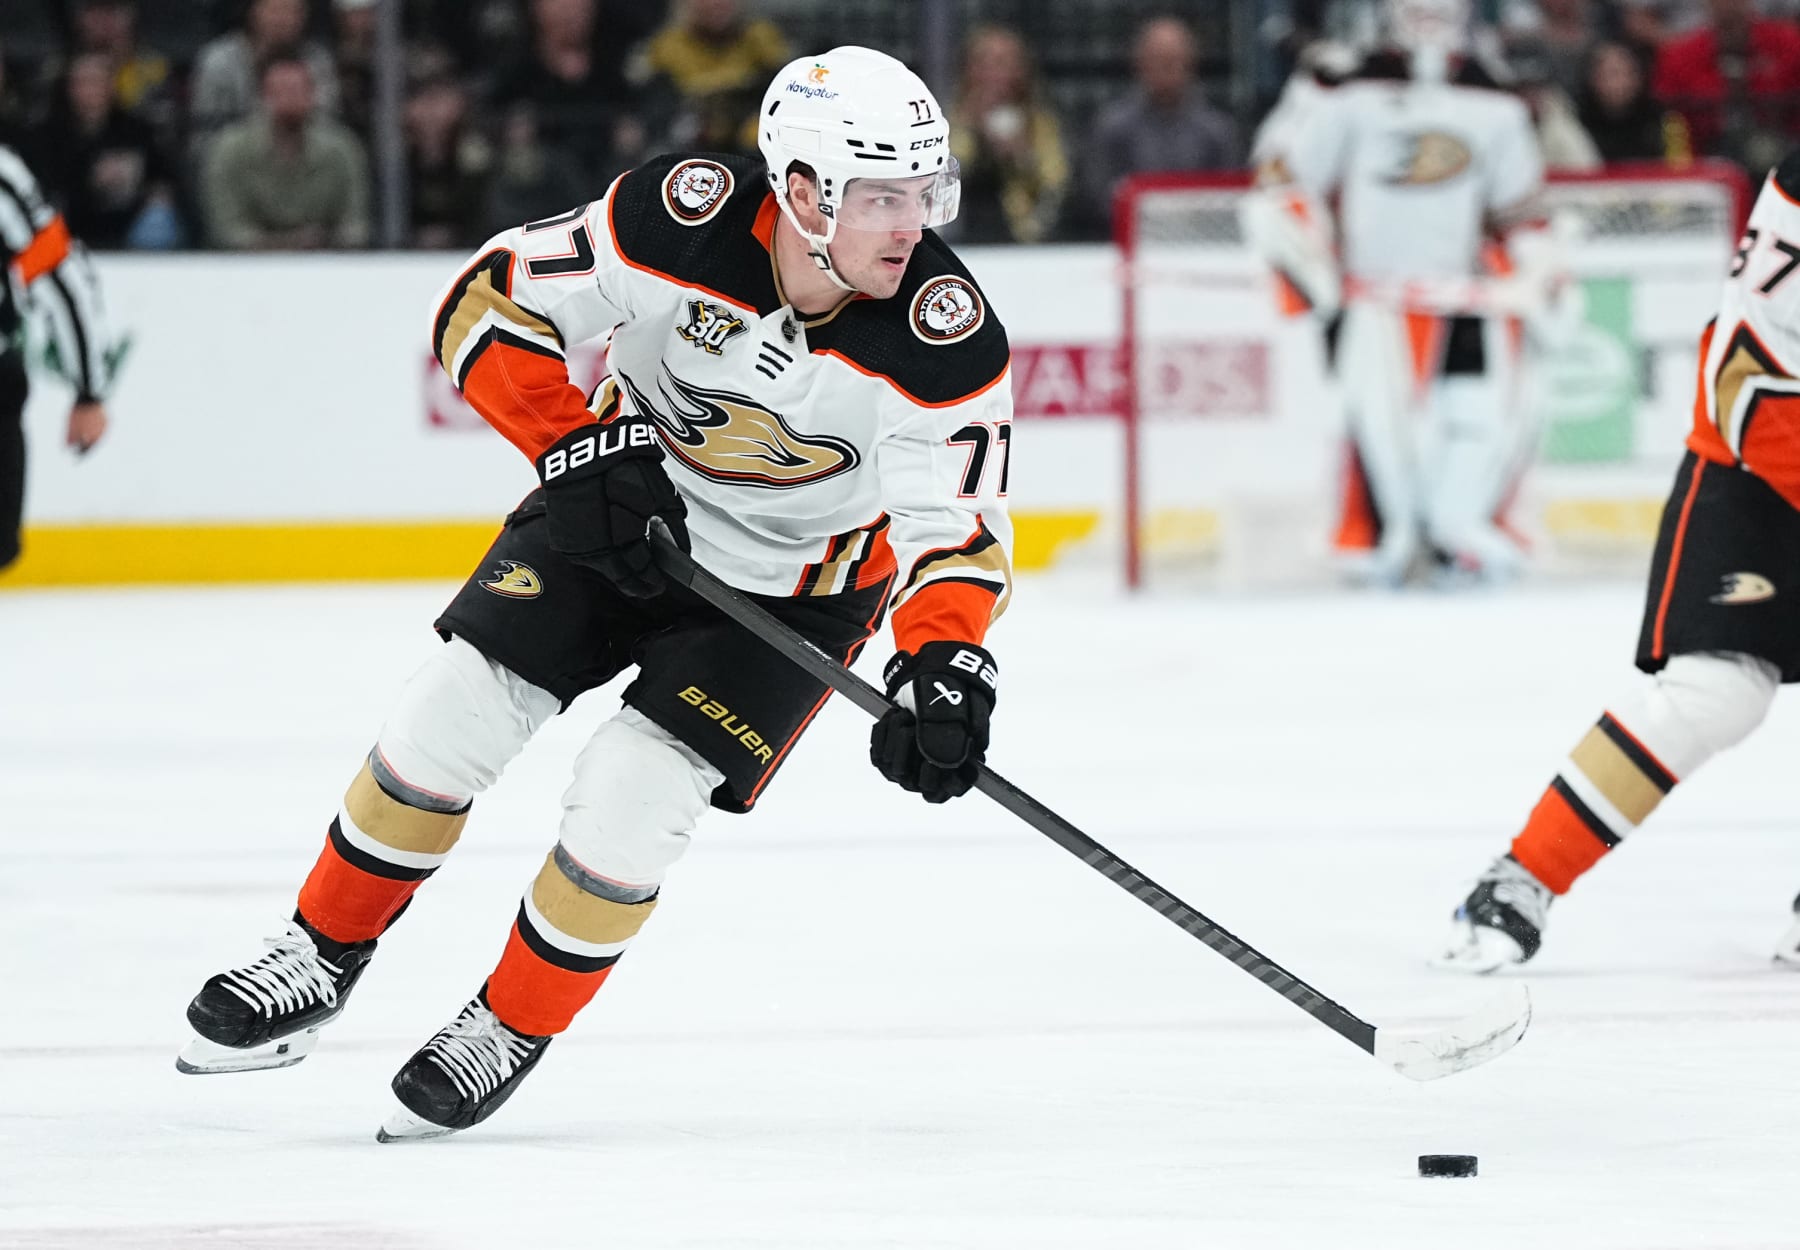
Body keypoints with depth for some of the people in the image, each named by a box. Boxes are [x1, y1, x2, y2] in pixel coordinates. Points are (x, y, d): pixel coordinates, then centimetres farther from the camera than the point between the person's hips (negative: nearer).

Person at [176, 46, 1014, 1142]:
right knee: (453, 715, -5)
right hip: (622, 503, 2)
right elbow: (489, 301, -17)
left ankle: (512, 1032, 10)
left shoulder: (952, 344, -29)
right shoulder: (685, 219, -28)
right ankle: (322, 962, 16)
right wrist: (584, 442, -27)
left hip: (793, 582, -2)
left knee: (631, 798, -14)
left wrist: (947, 665, -40)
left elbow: (959, 532, -22)